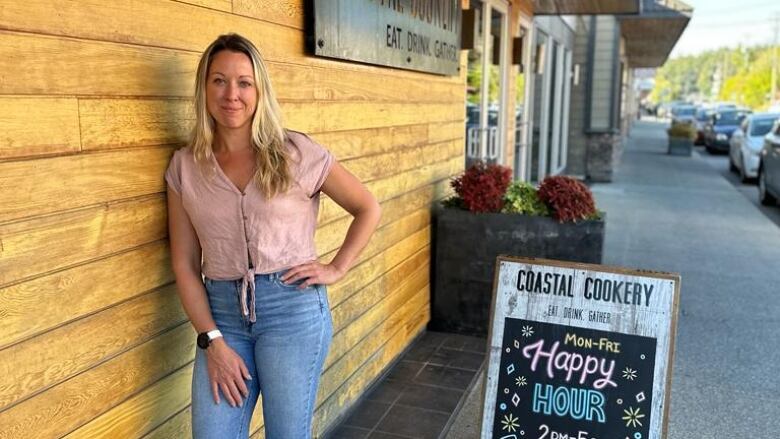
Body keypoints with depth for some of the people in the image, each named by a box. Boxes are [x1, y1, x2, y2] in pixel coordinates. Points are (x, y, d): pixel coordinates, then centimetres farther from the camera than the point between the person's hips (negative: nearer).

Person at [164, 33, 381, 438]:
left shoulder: (295, 152, -5)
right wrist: (212, 340, -5)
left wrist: (336, 269, -2)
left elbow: (368, 209, 6)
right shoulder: (184, 167, 2)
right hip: (222, 313, 2)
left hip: (293, 308, -2)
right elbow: (184, 264, 2)